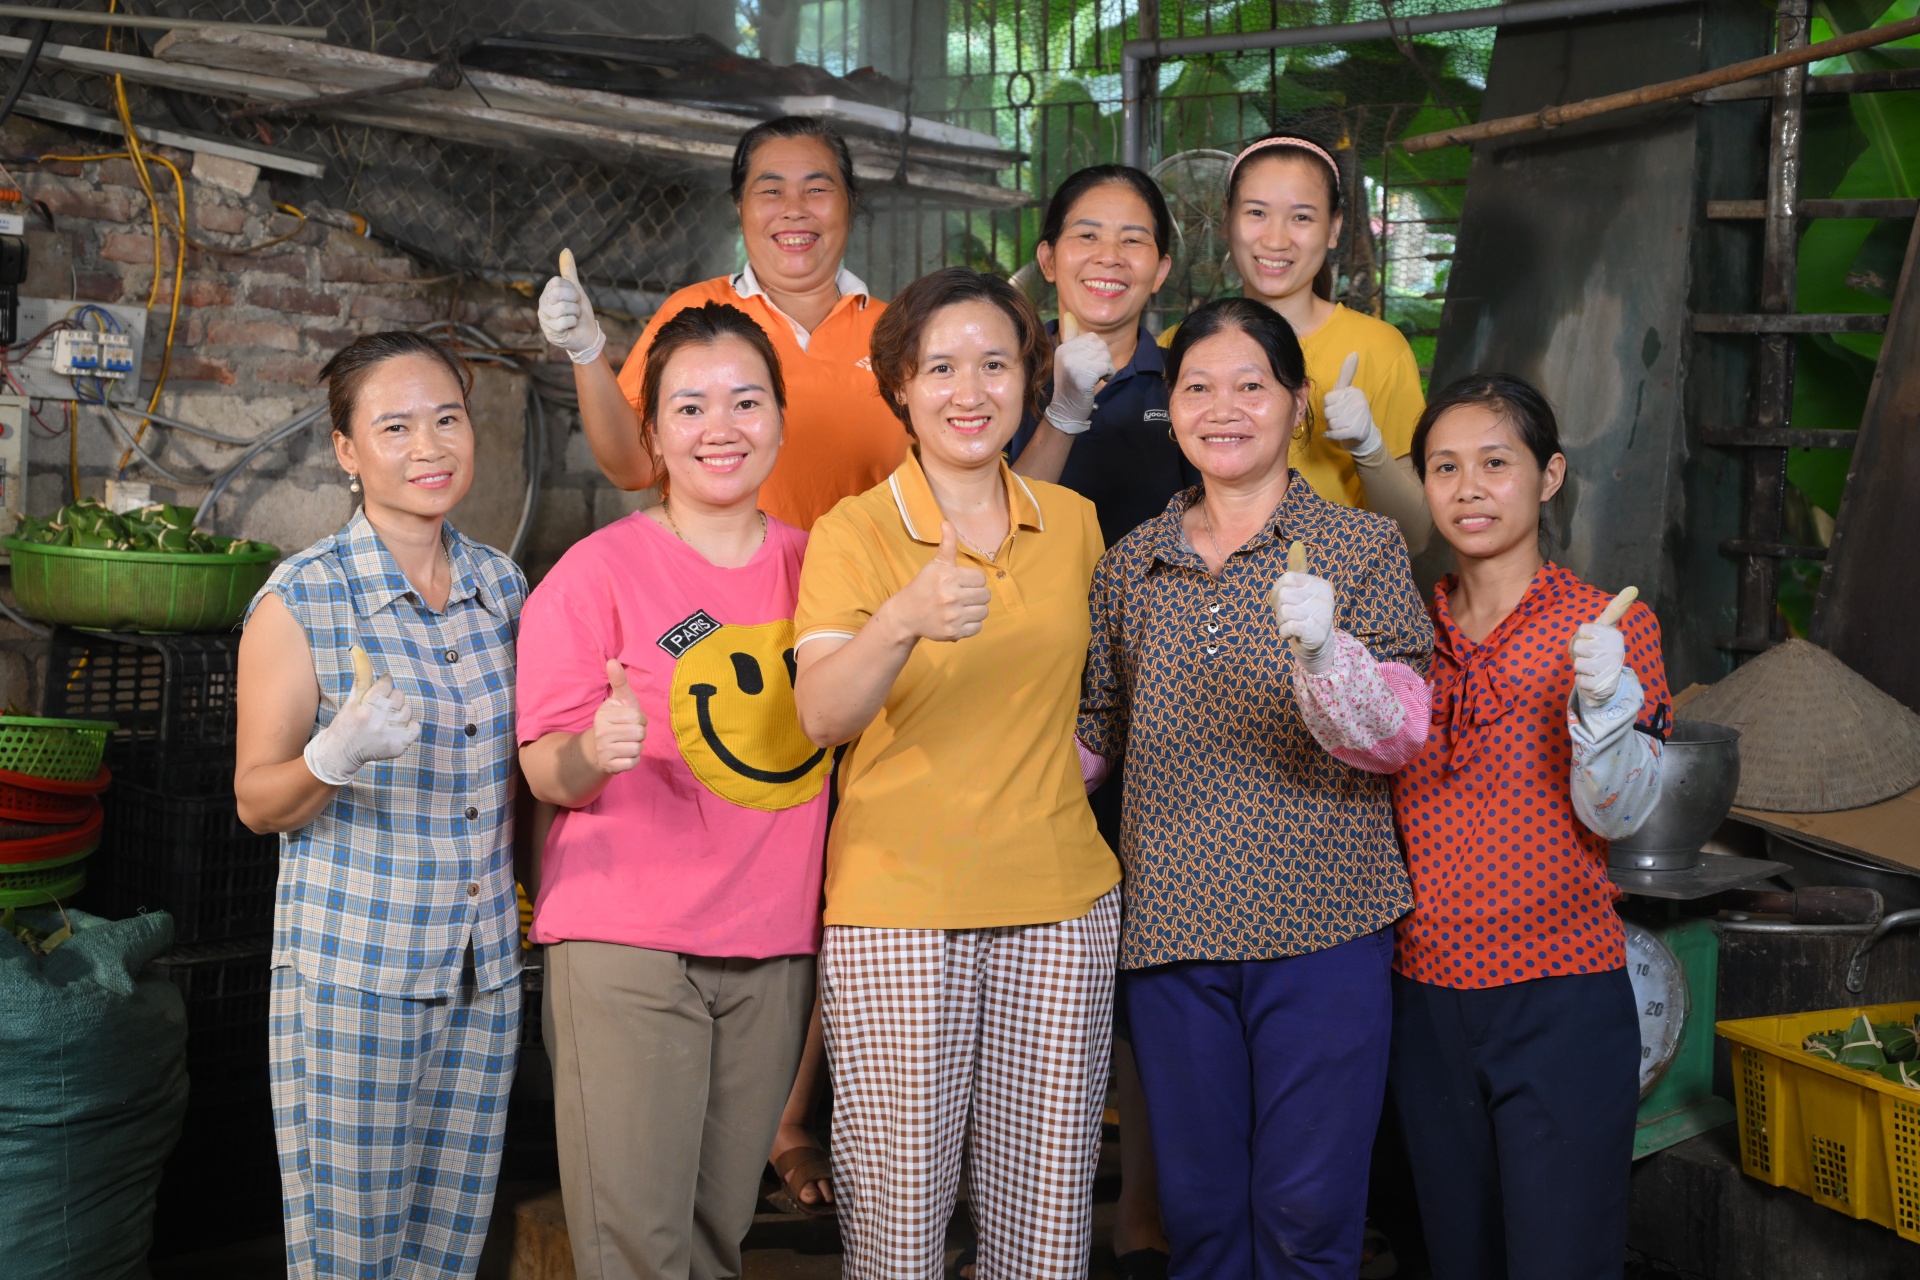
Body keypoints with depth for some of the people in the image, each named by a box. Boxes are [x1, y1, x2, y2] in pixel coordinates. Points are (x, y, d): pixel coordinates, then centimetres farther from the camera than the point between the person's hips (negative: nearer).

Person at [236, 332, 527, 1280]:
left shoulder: (501, 585, 6)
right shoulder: (301, 599, -9)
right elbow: (256, 802, -6)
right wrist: (335, 756, -25)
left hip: (486, 967, 5)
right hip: (355, 972, -4)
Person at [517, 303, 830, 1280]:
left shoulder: (813, 565, 9)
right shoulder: (599, 570, -5)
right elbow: (546, 772, -6)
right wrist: (593, 751, -27)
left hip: (772, 949, 4)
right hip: (625, 947, -4)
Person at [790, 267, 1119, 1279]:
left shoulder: (1075, 523, 8)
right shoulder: (853, 532, -4)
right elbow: (819, 717, -19)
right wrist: (902, 620, -35)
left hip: (1061, 900, 3)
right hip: (896, 905, -3)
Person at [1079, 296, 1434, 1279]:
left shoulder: (1362, 546, 0)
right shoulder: (1132, 564, 9)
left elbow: (1398, 737, -9)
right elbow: (1097, 728, 18)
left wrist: (1322, 651, -27)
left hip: (1320, 918, -3)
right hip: (1171, 927, 3)